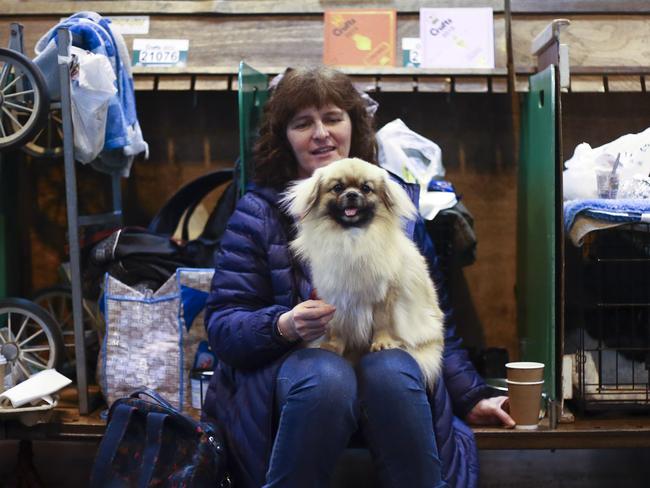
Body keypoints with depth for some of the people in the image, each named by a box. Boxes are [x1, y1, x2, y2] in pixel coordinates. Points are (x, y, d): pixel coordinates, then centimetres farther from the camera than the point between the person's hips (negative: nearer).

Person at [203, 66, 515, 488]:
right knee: (327, 377, -35)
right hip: (290, 364, -1)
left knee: (393, 372, -33)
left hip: (386, 357, 2)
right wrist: (283, 326, -22)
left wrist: (470, 396, 7)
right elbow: (222, 326, -2)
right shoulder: (258, 211, 5)